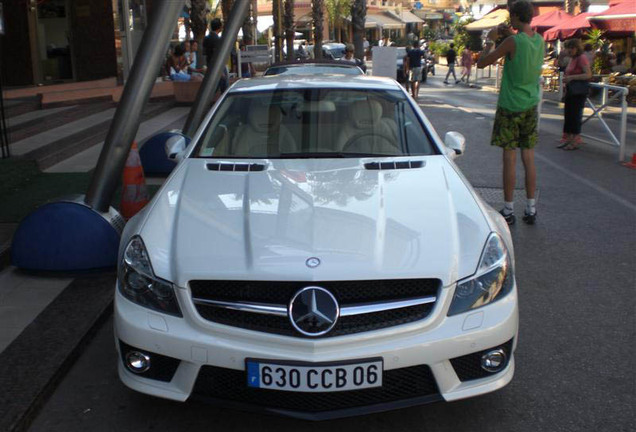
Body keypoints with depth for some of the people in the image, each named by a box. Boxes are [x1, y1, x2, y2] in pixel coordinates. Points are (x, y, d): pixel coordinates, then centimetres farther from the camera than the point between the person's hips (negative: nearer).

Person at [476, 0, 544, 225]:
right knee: (529, 158, 10)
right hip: (531, 105, 6)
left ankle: (508, 210, 6)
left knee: (509, 158, 0)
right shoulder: (540, 41, 4)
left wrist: (490, 41, 4)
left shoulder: (512, 41, -16)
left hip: (510, 106, -6)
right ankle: (531, 209, 15)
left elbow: (482, 63, -12)